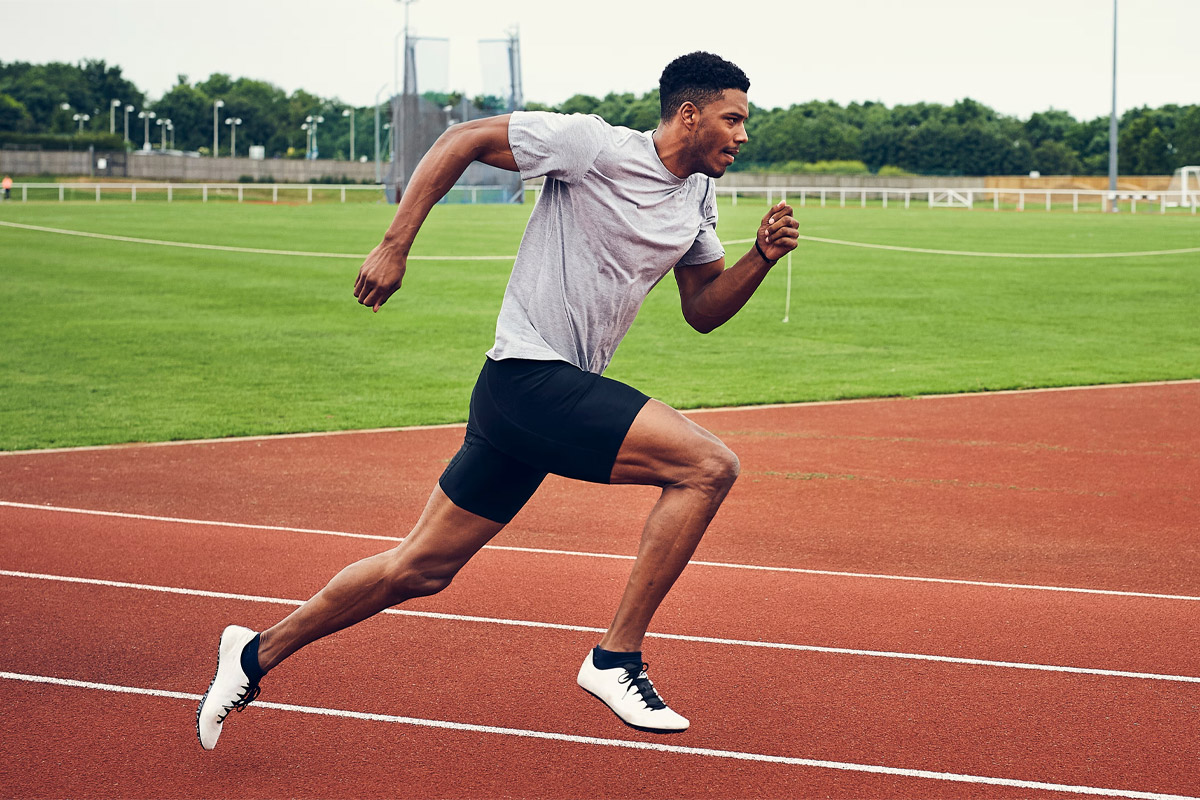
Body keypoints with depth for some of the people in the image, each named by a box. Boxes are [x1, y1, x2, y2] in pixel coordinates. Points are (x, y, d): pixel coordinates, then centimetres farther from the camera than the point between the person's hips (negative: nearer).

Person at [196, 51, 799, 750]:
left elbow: (704, 310, 19)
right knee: (709, 465, -19)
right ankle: (616, 659, -13)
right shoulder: (593, 145, -12)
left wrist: (762, 258, 1)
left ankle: (259, 654, 25)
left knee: (422, 568, 12)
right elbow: (463, 140, -8)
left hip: (566, 391, 8)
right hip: (532, 377, -8)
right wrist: (395, 246, -12)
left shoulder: (698, 199, 13)